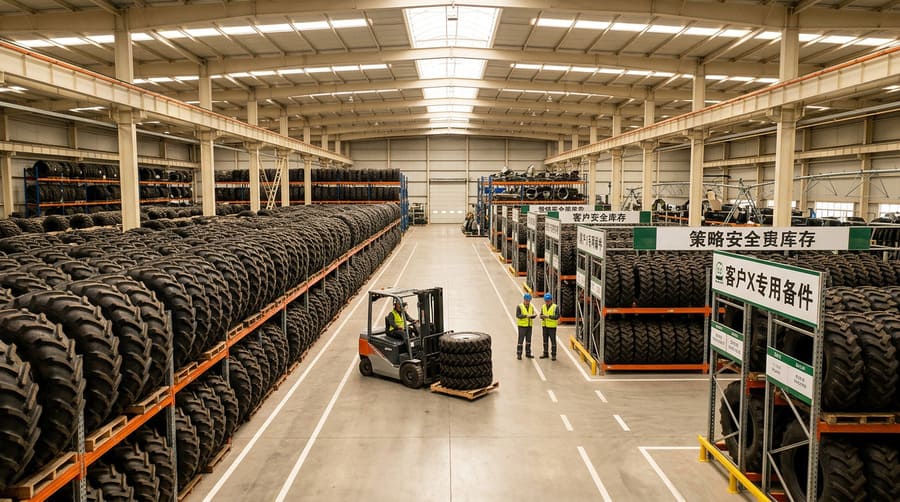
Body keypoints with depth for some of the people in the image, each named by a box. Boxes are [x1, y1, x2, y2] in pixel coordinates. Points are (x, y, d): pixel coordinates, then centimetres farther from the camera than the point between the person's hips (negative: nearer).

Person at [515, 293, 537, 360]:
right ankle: (518, 354, 0)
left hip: (529, 325, 5)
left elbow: (532, 316, 6)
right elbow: (518, 315, -16)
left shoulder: (531, 307, 10)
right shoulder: (519, 306, -6)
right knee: (521, 340, -5)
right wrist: (526, 316, -26)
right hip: (522, 325, -5)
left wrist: (534, 315, -17)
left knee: (528, 340, 10)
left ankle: (528, 353, 19)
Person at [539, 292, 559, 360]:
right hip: (544, 326, 5)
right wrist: (542, 316, -14)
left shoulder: (555, 307, -7)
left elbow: (557, 316, -13)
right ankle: (545, 353, 22)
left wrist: (548, 316, -22)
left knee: (553, 340, -2)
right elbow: (541, 315, 10)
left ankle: (553, 355, 5)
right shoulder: (543, 306, 8)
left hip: (552, 326, -5)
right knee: (545, 340, 11)